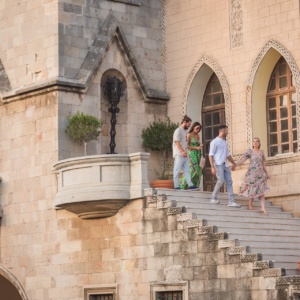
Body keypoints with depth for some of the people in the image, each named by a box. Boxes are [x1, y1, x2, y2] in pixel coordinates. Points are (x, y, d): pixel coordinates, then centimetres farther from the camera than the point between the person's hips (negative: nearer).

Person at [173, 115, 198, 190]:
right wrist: (182, 151, -22)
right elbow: (177, 141, -17)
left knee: (187, 170, 5)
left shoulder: (184, 131, 19)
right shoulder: (178, 130, -9)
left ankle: (190, 185, 3)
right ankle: (176, 186, -4)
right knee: (177, 170, -5)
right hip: (179, 154, -9)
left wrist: (185, 151, 11)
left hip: (184, 154, 9)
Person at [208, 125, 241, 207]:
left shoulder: (225, 142, 20)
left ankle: (231, 201, -3)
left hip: (225, 165, 8)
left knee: (229, 182, -1)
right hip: (218, 164, -8)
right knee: (221, 181, -15)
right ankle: (213, 198, 3)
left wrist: (233, 163, 27)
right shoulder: (215, 142, -4)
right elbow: (211, 155, -9)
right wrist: (212, 167, -17)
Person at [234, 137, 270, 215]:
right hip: (252, 173, -3)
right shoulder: (249, 151, 1)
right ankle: (250, 205, 20)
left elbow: (263, 164, 17)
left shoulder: (261, 152, 12)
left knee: (261, 191, -6)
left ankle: (263, 208, -13)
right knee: (252, 190, -1)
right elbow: (242, 160, -8)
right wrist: (235, 164, -24)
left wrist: (267, 173, 16)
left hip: (260, 173, 3)